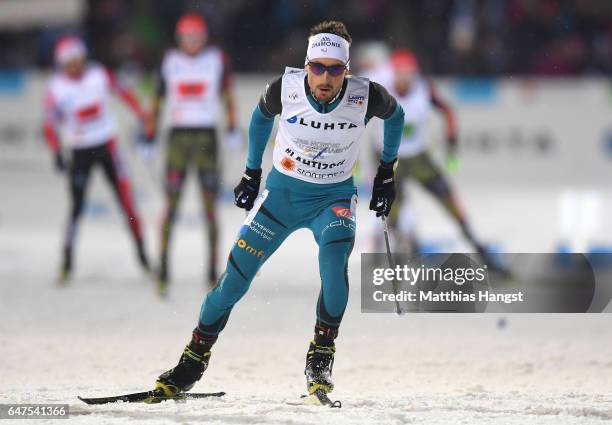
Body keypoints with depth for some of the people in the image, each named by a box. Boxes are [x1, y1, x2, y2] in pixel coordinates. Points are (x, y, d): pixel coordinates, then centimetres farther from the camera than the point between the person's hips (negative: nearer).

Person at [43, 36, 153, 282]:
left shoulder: (99, 75, -7)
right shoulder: (57, 88, -12)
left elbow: (123, 93, 7)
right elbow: (50, 124, -13)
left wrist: (143, 116, 10)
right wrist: (57, 155, -24)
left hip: (107, 145, 2)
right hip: (80, 153, -2)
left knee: (125, 198, -3)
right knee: (77, 205, -6)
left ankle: (142, 255, 4)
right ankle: (67, 263, 3)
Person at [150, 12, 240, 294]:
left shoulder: (217, 59, 2)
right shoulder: (170, 62, 5)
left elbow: (228, 96, -2)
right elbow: (158, 101, 9)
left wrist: (232, 131, -14)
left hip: (207, 137, 0)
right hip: (178, 136, 1)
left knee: (210, 209, 1)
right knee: (171, 205, -4)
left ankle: (213, 273, 5)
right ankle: (163, 272, 0)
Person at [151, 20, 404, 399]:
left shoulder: (366, 96, -20)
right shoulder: (285, 88, -19)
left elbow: (395, 115, 6)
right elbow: (262, 115, 6)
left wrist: (387, 173, 9)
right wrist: (252, 172, 12)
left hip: (334, 197, -1)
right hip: (283, 191, 1)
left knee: (334, 259, -32)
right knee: (235, 278, -4)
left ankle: (321, 356, -16)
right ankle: (194, 360, 14)